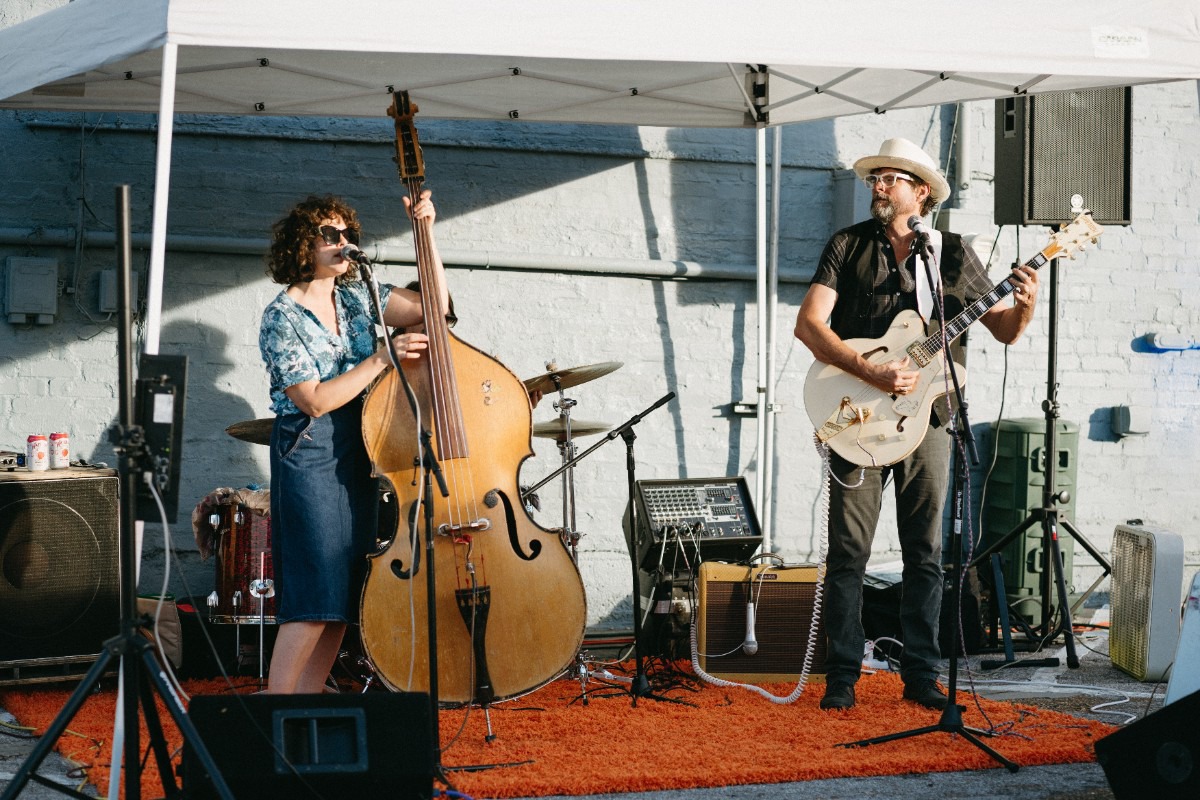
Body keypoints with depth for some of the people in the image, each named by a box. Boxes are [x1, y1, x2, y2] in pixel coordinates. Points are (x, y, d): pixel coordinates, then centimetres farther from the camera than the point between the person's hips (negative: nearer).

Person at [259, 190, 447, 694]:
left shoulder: (356, 297, 9)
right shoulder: (282, 319, -10)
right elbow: (316, 401, -17)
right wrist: (383, 358, -19)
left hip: (359, 458, 7)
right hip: (310, 459, -7)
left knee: (344, 596, 6)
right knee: (317, 596, -12)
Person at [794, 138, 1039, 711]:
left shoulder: (953, 255, 6)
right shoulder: (849, 246, 2)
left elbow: (1004, 331, 9)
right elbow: (808, 325, -8)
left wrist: (1024, 307, -14)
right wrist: (872, 373, -19)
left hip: (926, 421, 1)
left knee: (925, 553, 5)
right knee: (848, 552, -2)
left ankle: (921, 675, 14)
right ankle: (842, 675, 7)